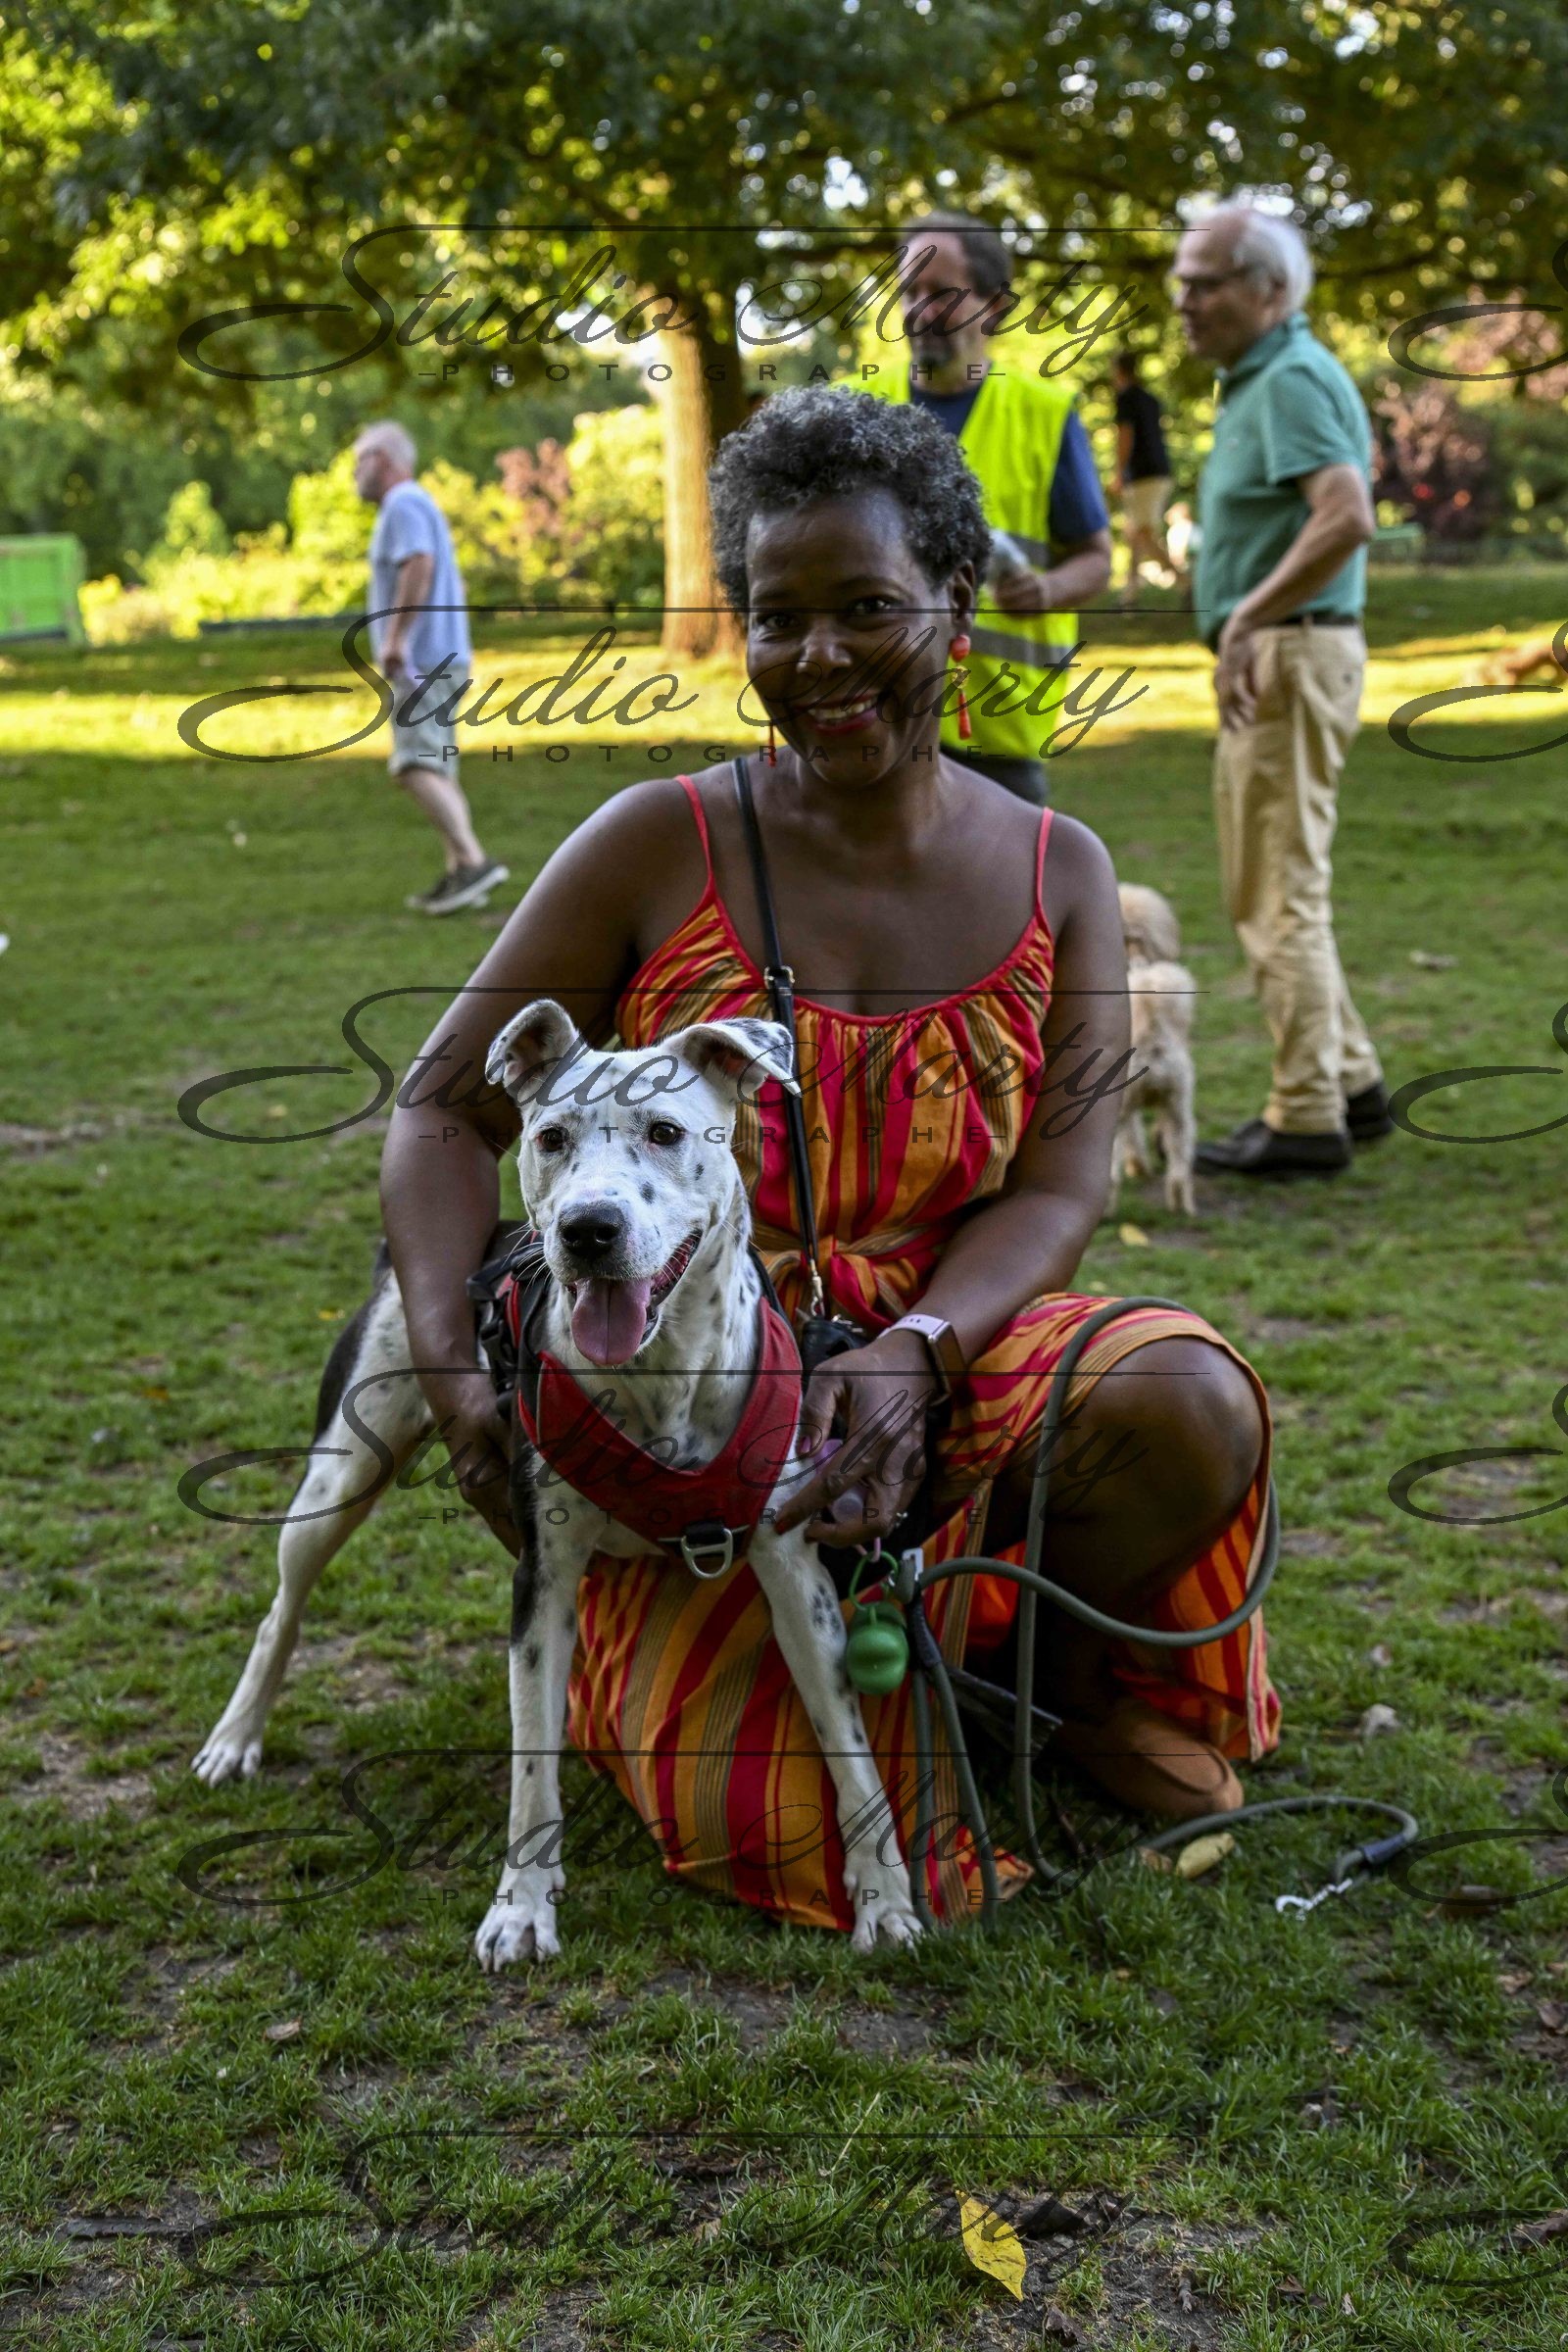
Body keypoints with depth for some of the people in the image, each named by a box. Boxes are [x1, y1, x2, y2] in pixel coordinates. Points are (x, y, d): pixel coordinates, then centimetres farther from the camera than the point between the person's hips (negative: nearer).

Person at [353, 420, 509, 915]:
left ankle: (474, 860, -25)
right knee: (437, 769, 10)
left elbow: (419, 565, -26)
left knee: (417, 768, -18)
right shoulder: (420, 504, 24)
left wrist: (396, 638, -26)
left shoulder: (404, 505, -9)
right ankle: (458, 874, 8)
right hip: (441, 658, 11)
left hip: (421, 661, -11)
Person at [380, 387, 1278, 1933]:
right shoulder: (659, 847, -6)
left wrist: (914, 1354, -25)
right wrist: (451, 1363, -18)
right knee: (791, 1820, -18)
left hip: (944, 1351, 2)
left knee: (1186, 1408, -30)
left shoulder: (1057, 874, 1)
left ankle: (1064, 1662, 5)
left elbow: (1056, 1192, -5)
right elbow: (449, 1107, -3)